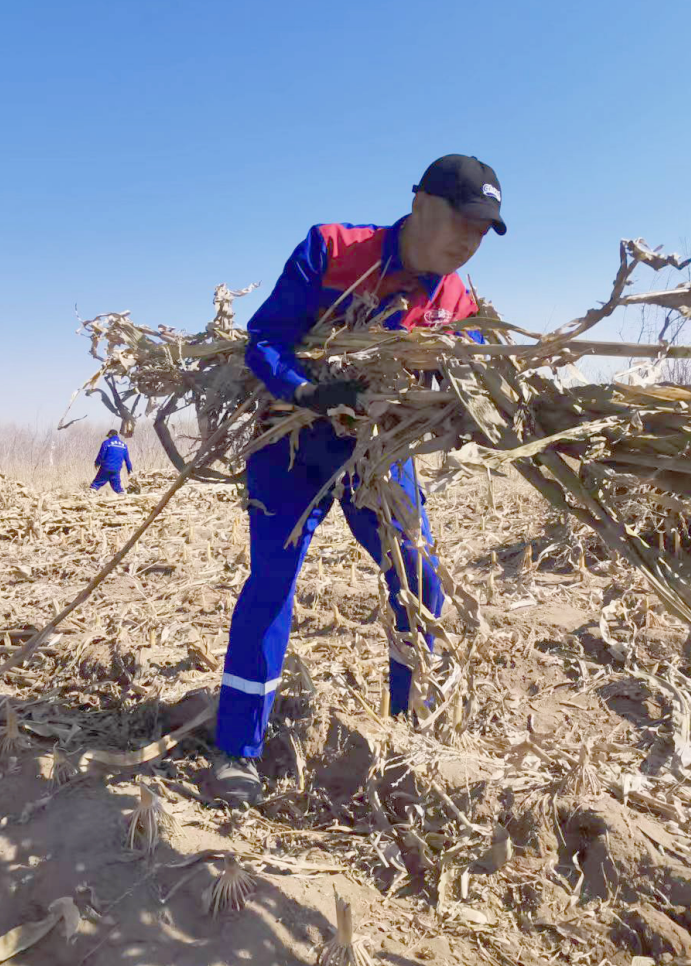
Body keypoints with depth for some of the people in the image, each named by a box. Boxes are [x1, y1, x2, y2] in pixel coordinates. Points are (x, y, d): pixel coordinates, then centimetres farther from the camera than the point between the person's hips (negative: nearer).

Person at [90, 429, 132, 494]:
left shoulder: (106, 442, -2)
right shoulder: (123, 445, 11)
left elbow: (101, 455, -4)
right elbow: (127, 459, 14)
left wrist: (97, 463, 13)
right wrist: (129, 468, 24)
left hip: (106, 468, -3)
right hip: (116, 470, 3)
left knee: (97, 483, 3)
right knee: (117, 486, 13)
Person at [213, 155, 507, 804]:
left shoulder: (458, 308, -4)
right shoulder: (331, 249, -15)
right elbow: (263, 337, -18)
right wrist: (308, 393, -36)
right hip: (294, 438, -3)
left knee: (419, 580, 0)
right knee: (273, 574, -13)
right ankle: (237, 750, -1)